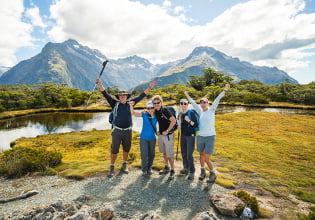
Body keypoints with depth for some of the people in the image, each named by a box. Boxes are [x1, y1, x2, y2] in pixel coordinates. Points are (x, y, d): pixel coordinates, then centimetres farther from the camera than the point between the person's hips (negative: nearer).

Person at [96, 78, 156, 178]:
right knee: (114, 150, 3)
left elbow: (141, 96, 6)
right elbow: (106, 94, -6)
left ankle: (124, 165, 32)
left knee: (126, 149, 14)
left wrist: (149, 88, 3)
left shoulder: (130, 104, 4)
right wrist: (100, 84, -19)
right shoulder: (115, 104, 1)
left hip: (128, 131, 2)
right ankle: (112, 168, 19)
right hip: (117, 130, -2)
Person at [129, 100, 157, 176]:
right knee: (144, 154, -2)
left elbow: (154, 124, -10)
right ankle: (144, 170, 17)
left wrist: (153, 115, -15)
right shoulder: (144, 114, -11)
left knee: (151, 154, 13)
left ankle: (149, 169, 34)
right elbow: (133, 113, -17)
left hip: (152, 138, 2)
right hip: (144, 138, -2)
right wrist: (131, 105, -32)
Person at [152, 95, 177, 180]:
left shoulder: (165, 110, -18)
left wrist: (167, 131, -16)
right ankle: (166, 168, 35)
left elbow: (173, 121, -21)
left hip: (168, 135, -7)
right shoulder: (156, 111, 3)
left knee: (170, 154, 0)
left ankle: (172, 171, 15)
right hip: (160, 134, 8)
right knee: (164, 153, 19)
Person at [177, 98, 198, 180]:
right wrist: (178, 127, 2)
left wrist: (189, 121, -26)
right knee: (184, 154, 15)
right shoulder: (180, 114, 8)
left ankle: (192, 172, 5)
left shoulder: (191, 113, -11)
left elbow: (196, 125, -14)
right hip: (183, 135, 6)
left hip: (190, 136, -6)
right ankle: (186, 168, 32)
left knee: (189, 155, -9)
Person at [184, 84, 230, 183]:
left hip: (210, 137, -4)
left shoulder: (211, 110, -1)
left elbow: (217, 100, -11)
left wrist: (224, 90, -19)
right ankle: (203, 171, 38)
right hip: (200, 137, 4)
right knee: (201, 155, 17)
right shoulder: (200, 111, 8)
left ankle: (213, 174, 21)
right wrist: (187, 95, 29)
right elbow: (193, 103, 20)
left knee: (207, 159, -4)